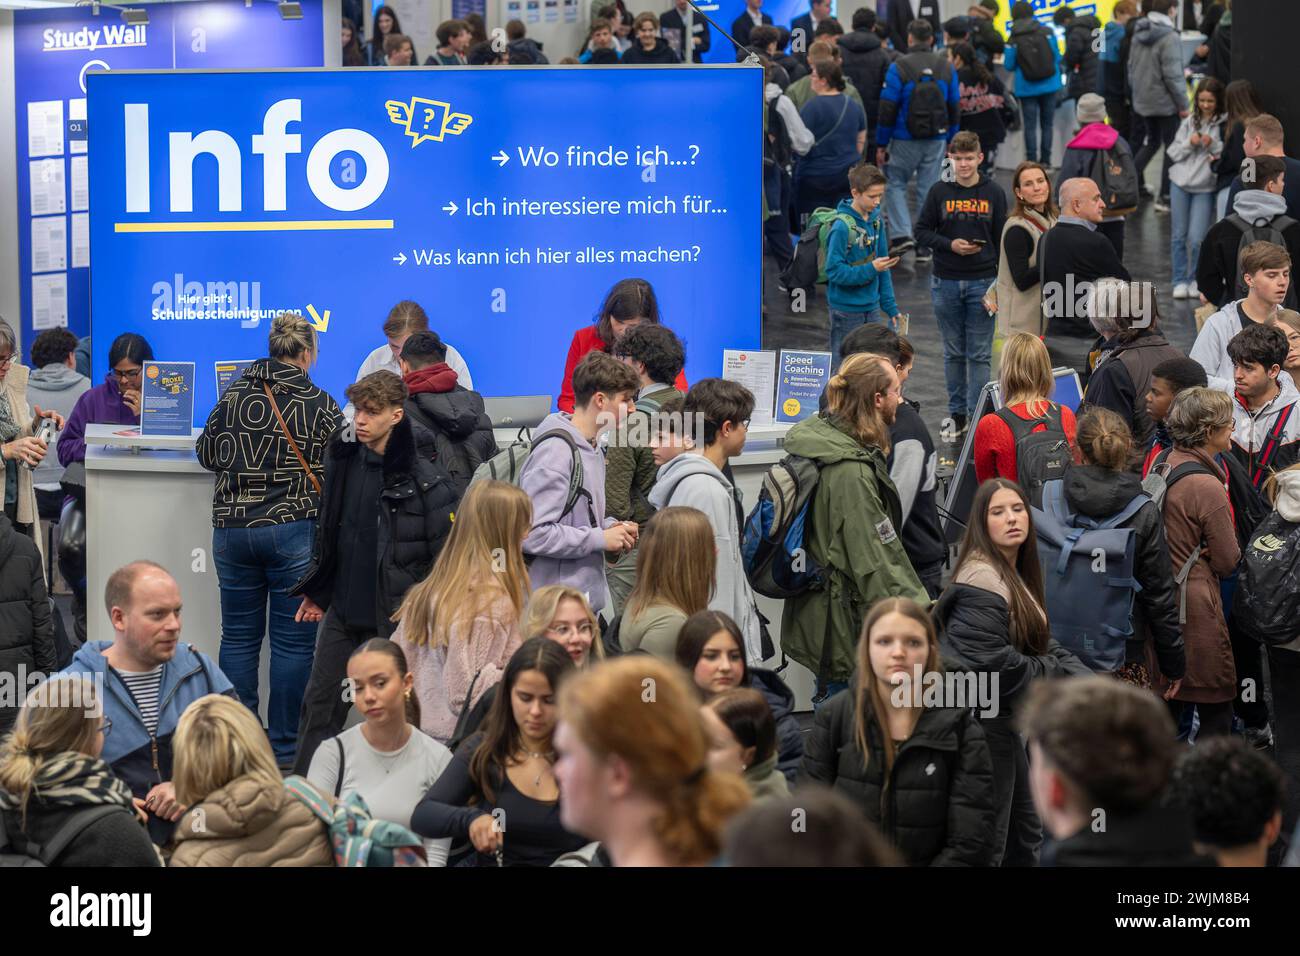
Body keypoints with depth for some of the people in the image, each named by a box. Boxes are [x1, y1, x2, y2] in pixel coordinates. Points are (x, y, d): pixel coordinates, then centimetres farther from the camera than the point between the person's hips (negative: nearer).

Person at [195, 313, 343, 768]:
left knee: (238, 636, 11)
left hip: (233, 527, 3)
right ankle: (284, 748, 4)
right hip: (295, 528, -3)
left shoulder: (233, 396, 4)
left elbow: (207, 453, 13)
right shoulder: (321, 405, -5)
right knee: (292, 640, 2)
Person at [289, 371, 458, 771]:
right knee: (320, 702, 9)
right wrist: (316, 591, 15)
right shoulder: (344, 457, 3)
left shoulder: (424, 478, -15)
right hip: (342, 608, 6)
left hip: (394, 617, -6)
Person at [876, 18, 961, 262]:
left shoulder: (899, 67, -10)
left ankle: (902, 234, -4)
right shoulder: (946, 68, 4)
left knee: (895, 184, 12)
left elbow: (888, 109, -10)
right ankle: (925, 246, 10)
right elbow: (955, 107, 8)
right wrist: (951, 141, 16)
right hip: (936, 141, 3)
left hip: (905, 140, -3)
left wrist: (881, 144, -3)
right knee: (929, 189, 9)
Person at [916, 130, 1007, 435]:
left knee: (980, 354, -1)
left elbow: (1003, 238, 4)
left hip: (983, 283, -1)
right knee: (954, 352, 10)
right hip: (946, 282, 1)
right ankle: (957, 413, 19)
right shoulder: (939, 192, 2)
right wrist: (949, 245, -14)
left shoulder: (994, 193, 2)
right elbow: (922, 231, 4)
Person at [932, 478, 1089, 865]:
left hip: (1003, 720, 10)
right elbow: (991, 663, -26)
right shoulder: (982, 580, -21)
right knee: (987, 843, -1)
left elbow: (1040, 642, 12)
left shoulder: (1017, 575, 12)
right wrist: (1063, 677, -14)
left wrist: (1085, 678, -4)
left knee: (1025, 833, 21)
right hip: (982, 723, -10)